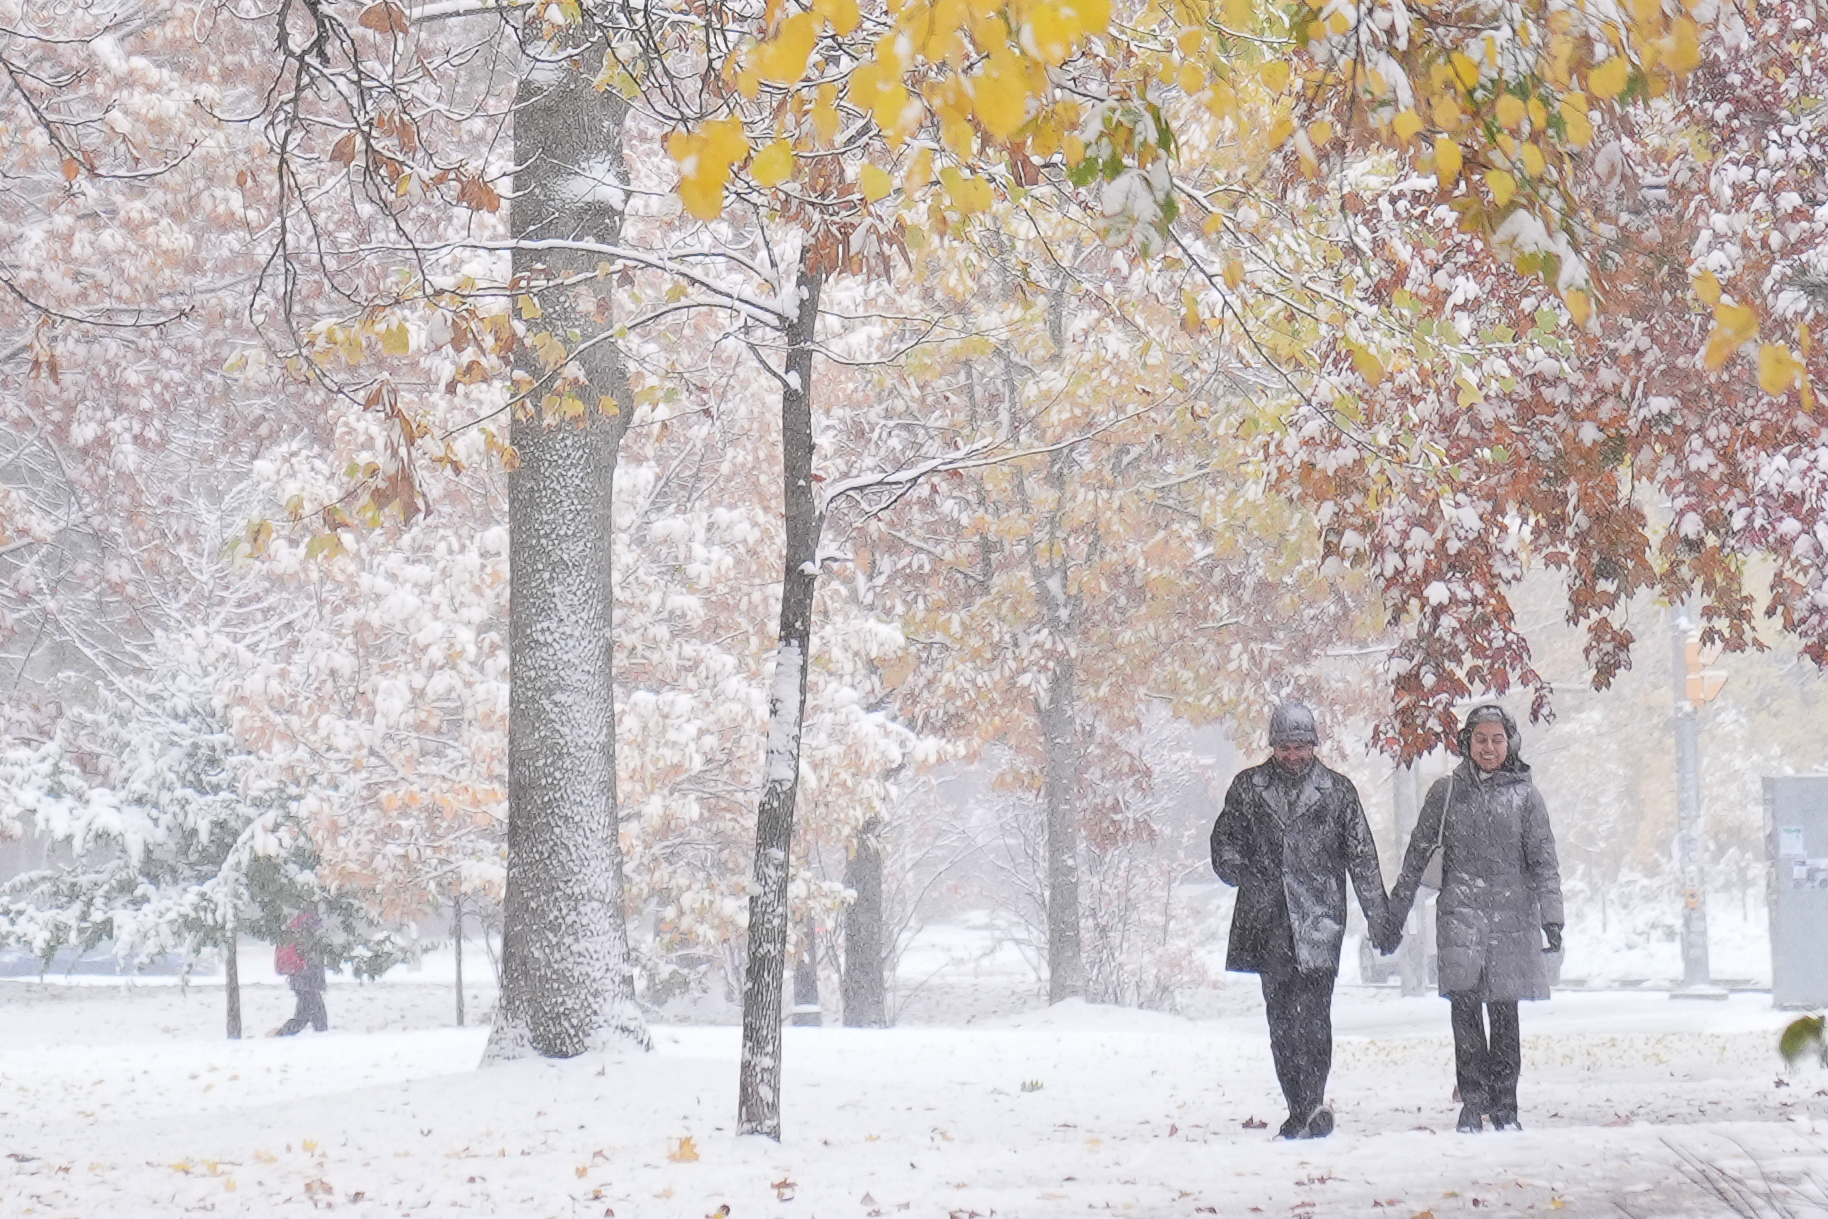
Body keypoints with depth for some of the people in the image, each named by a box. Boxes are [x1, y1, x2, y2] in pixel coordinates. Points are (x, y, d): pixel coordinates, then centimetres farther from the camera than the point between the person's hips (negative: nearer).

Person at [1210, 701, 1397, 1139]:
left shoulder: (1337, 791, 7)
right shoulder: (1248, 787, 10)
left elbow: (1362, 857, 9)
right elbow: (1224, 838, 14)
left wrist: (1379, 918, 7)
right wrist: (1236, 870, -8)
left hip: (1318, 921, -3)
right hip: (1268, 922, 3)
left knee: (1311, 1013, -15)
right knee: (1280, 1016, 5)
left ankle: (1312, 1103, -20)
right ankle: (1300, 1108, 11)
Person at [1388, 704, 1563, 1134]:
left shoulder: (1525, 795, 7)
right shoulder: (1446, 792, 8)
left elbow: (1543, 861, 6)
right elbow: (1417, 854, 14)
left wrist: (1551, 917, -3)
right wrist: (1394, 912, 14)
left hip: (1511, 916, 0)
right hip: (1460, 913, 0)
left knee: (1504, 1015, 2)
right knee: (1465, 1008, -11)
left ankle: (1504, 1107, 10)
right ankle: (1472, 1102, -5)